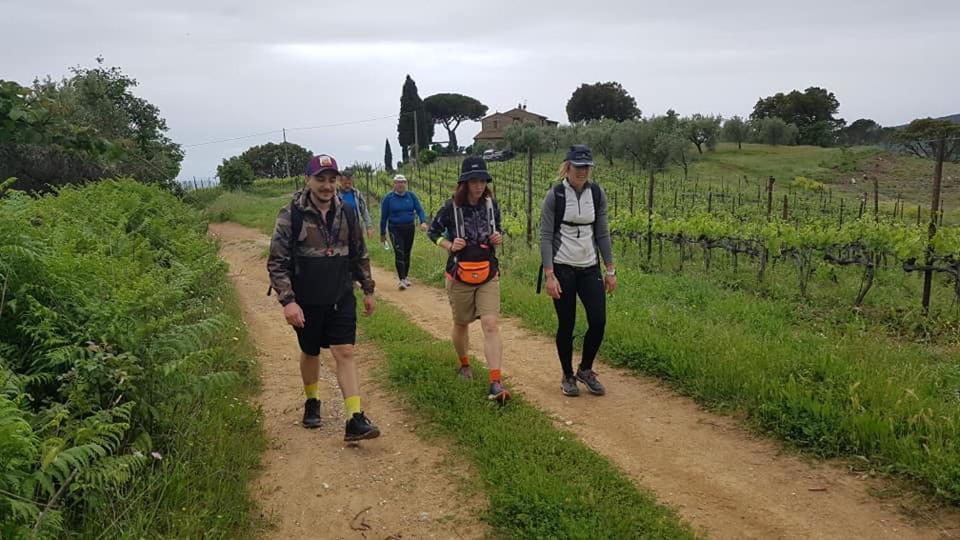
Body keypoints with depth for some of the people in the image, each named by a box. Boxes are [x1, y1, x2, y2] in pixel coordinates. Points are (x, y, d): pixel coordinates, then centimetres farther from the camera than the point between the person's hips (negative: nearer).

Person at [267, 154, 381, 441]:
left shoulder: (346, 213, 1)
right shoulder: (291, 215, -12)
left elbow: (359, 254, 13)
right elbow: (277, 262, -13)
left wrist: (368, 290, 14)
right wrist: (288, 301, -21)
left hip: (341, 298, 2)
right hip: (307, 301, -2)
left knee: (345, 353, -4)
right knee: (310, 353, 15)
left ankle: (355, 419, -4)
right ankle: (312, 402, 40)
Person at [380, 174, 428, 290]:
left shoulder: (411, 196, 3)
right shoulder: (388, 198, -3)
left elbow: (419, 210, -1)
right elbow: (384, 217, 2)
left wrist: (423, 221, -21)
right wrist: (382, 234, 4)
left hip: (410, 228, 3)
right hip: (395, 229, -3)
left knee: (407, 253, 12)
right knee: (399, 253, -14)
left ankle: (406, 277, 27)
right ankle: (402, 280, -14)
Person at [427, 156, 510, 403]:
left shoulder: (491, 205, 2)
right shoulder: (451, 207, -8)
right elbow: (433, 231, 6)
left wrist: (499, 237, -4)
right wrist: (449, 246, -12)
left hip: (488, 274, 1)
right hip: (460, 274, -1)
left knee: (491, 325, -12)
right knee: (461, 324, 14)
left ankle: (495, 384, -15)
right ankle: (464, 364, 43)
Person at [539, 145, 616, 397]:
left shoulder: (597, 193, 4)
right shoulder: (555, 195, -7)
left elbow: (602, 233, 8)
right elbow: (545, 237, -8)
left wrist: (610, 269, 5)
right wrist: (549, 275, -14)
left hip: (590, 268, 4)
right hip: (563, 269, -3)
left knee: (598, 322, -2)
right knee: (566, 325, 3)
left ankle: (585, 370, 22)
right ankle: (568, 376, 22)